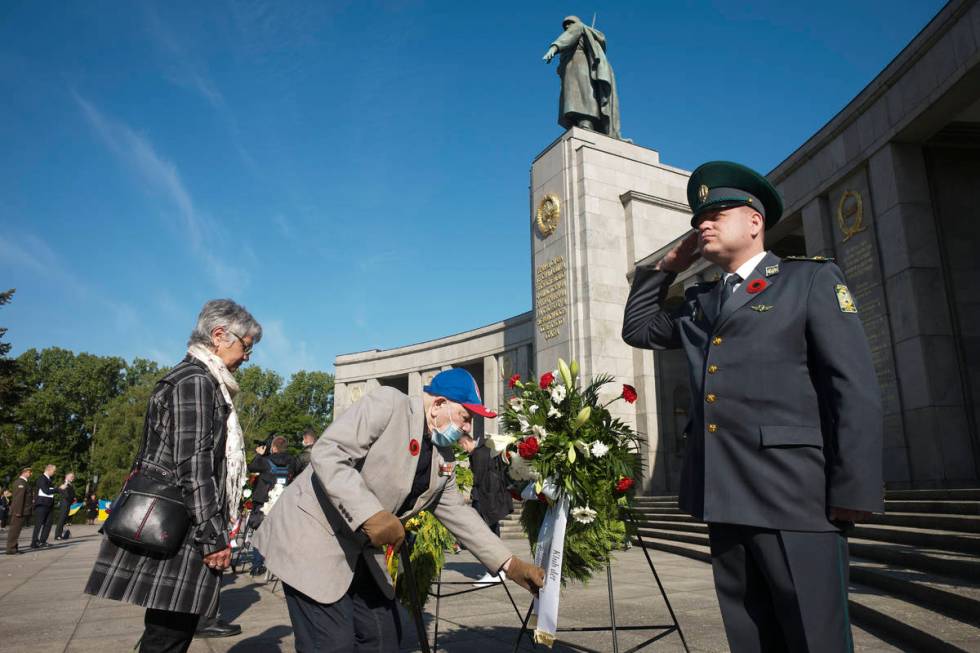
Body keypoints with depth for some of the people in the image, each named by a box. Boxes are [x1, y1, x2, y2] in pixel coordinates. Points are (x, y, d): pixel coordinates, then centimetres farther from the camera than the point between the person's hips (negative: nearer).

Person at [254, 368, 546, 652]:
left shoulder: (444, 458, 7)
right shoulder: (388, 403, -17)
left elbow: (457, 512, 12)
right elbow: (326, 454, -25)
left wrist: (510, 564, 8)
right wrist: (370, 514, -33)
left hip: (362, 549, 8)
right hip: (314, 536, -8)